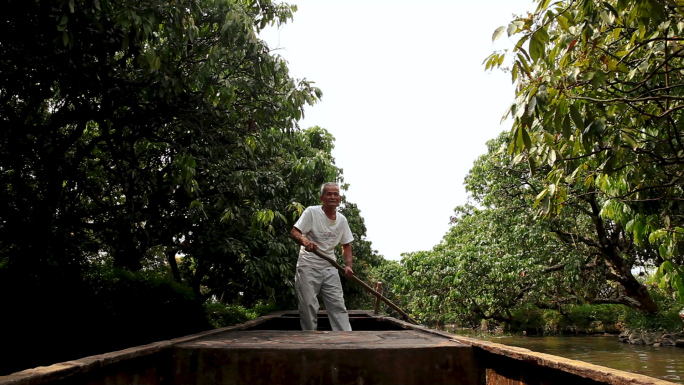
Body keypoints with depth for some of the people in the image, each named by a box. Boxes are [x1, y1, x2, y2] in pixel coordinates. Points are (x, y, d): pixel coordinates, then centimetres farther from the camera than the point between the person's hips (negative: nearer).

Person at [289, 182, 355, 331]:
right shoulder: (311, 212, -7)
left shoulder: (342, 220, 8)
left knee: (338, 304, 2)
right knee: (308, 305, -2)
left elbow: (346, 245, 14)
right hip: (308, 266, -4)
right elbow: (294, 232, -14)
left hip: (330, 267, 4)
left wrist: (348, 265, -1)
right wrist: (305, 241, -36)